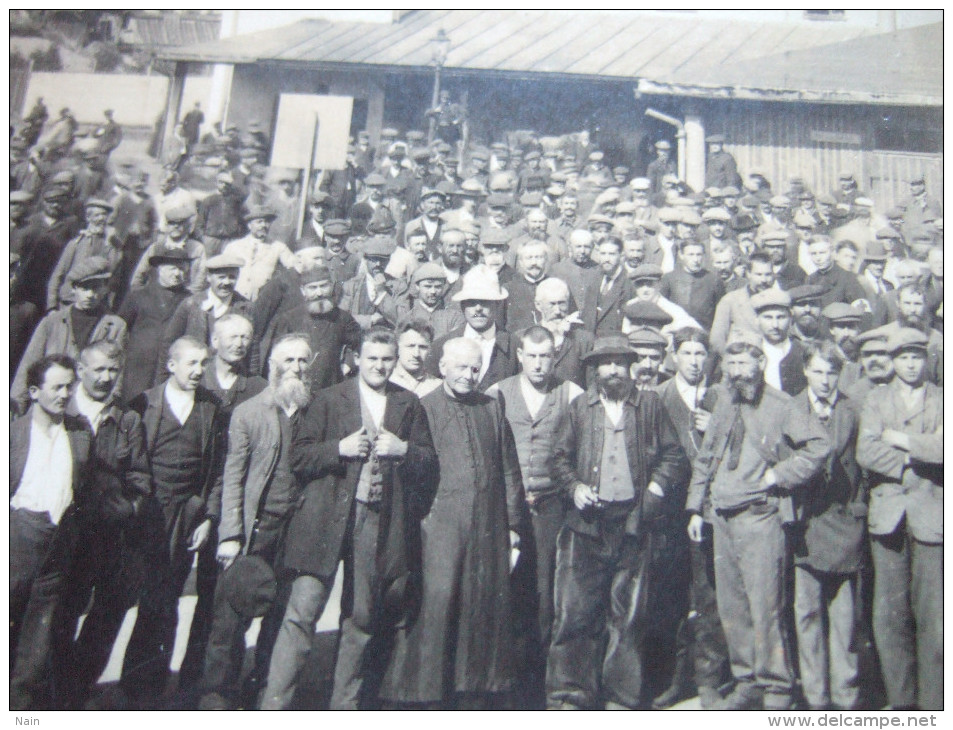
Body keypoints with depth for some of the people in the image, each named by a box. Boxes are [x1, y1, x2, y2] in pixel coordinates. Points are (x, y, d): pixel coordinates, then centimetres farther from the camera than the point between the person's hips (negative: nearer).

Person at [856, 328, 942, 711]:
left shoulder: (942, 400, 10)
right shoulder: (875, 401, 13)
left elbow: (941, 449, -8)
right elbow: (865, 453, -1)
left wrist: (898, 440, -4)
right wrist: (912, 461, -7)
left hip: (932, 515, -1)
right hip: (888, 513, 1)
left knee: (933, 616, -3)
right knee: (889, 615, 1)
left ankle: (932, 701, 8)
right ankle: (901, 698, 12)